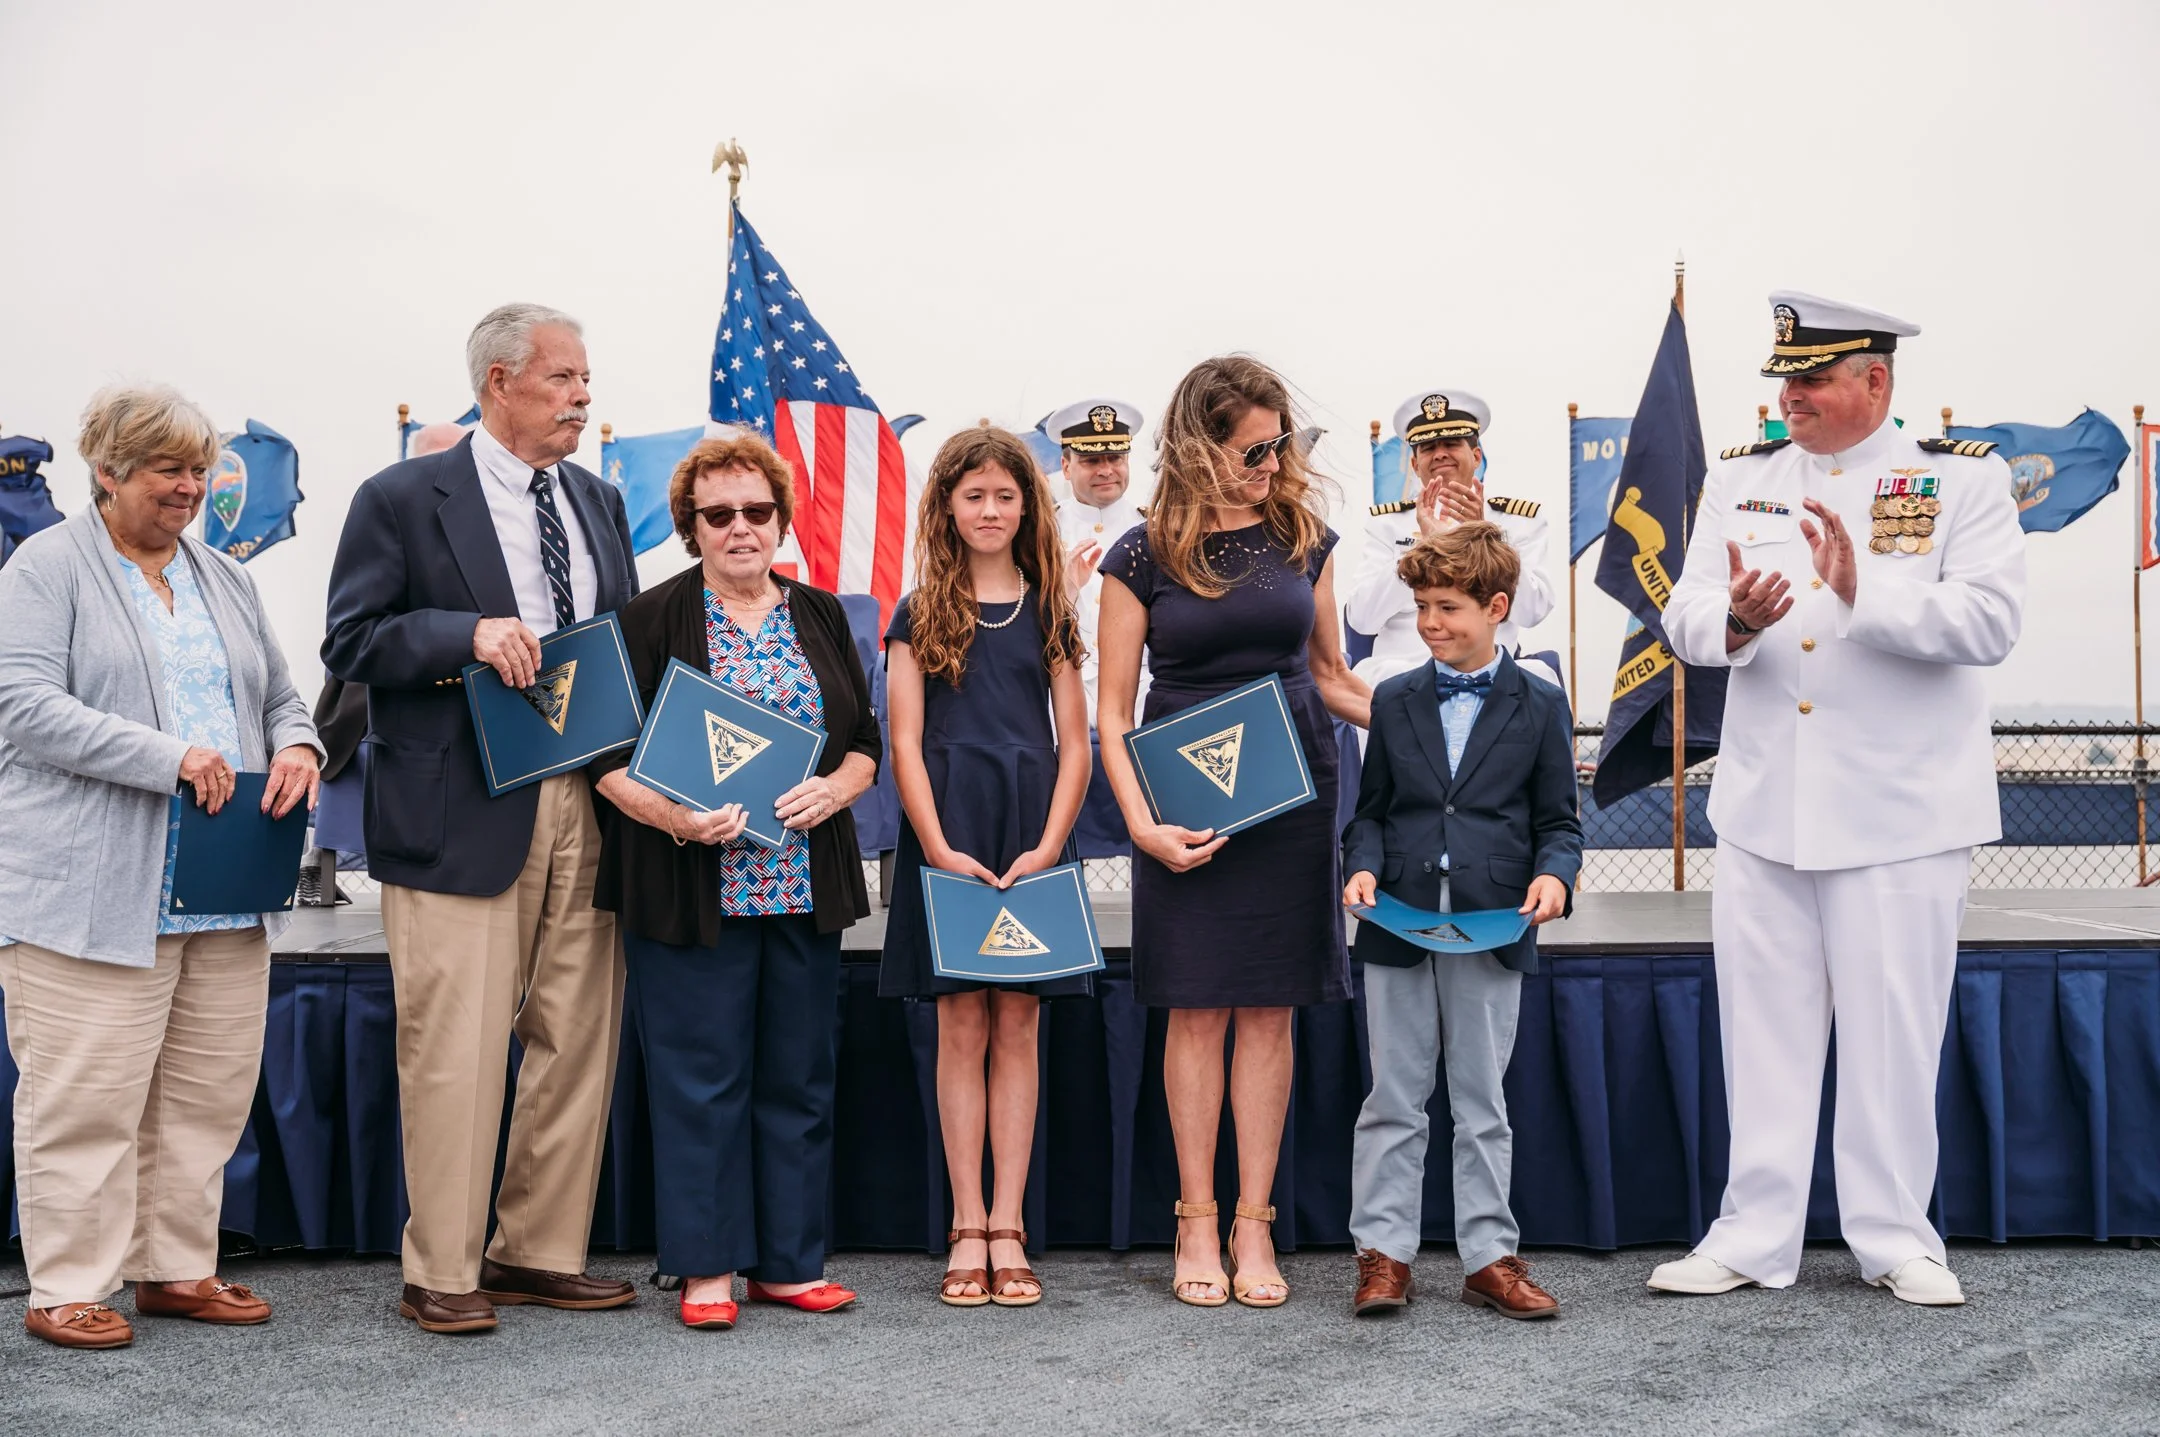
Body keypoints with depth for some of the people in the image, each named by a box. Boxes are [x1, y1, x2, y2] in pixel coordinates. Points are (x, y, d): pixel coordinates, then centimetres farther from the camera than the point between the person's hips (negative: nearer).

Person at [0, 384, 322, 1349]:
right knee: (84, 1095, -3)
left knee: (208, 1091, 8)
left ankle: (176, 1269, 19)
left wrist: (297, 746, -1)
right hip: (93, 891, -6)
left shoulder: (224, 580, 19)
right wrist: (168, 757, -20)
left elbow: (280, 699, 23)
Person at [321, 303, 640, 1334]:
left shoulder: (600, 504, 17)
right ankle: (441, 1273, 8)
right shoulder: (402, 500, 0)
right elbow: (350, 642, -3)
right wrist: (466, 634, -18)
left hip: (585, 802, 6)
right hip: (463, 810, -6)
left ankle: (539, 1251, 20)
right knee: (456, 1046, -4)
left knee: (578, 1035, 7)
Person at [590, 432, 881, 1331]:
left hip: (805, 880, 4)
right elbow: (609, 755, -4)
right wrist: (674, 816, -19)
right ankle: (707, 1266, 10)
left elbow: (866, 741, 13)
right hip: (694, 890, -4)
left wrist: (833, 788, -7)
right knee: (701, 1076, -1)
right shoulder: (651, 621, 0)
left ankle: (789, 1261, 18)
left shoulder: (820, 616, 13)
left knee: (799, 1076, 8)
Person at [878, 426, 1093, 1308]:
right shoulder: (919, 615, 6)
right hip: (947, 835, -1)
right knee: (962, 1023, 0)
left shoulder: (1048, 611, 10)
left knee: (1017, 1025, 2)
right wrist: (939, 846, -11)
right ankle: (968, 1230, 6)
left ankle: (1007, 1231, 6)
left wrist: (1049, 845, -7)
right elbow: (905, 744, 1)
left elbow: (1075, 743, 6)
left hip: (1031, 837, 1)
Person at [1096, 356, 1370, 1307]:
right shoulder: (1144, 558, -2)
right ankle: (1197, 1224, 12)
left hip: (1293, 797, 2)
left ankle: (1254, 1225, 12)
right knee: (1198, 1009, 2)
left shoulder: (1303, 536, 7)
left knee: (1270, 1009, 4)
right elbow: (1111, 713, -1)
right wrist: (1142, 824, -12)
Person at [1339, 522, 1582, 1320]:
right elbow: (1371, 809, 11)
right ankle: (1383, 1252, 14)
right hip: (1398, 926, 1)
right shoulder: (1394, 701, 9)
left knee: (1482, 1104, 7)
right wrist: (1363, 865, -8)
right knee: (1393, 1098, 6)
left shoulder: (1539, 706, 4)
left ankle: (1490, 1256, 16)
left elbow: (1558, 819, 5)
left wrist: (1554, 873, -14)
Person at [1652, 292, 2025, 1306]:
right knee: (1763, 1027, 7)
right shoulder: (1739, 479, 10)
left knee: (1893, 1031, 4)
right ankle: (1755, 1237, 16)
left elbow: (1989, 621, -14)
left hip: (1900, 809, -3)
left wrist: (1864, 590, -26)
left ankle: (1895, 1239, 19)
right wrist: (1734, 619, -20)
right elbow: (1685, 617, 2)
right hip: (1761, 805, 3)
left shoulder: (1963, 479, 0)